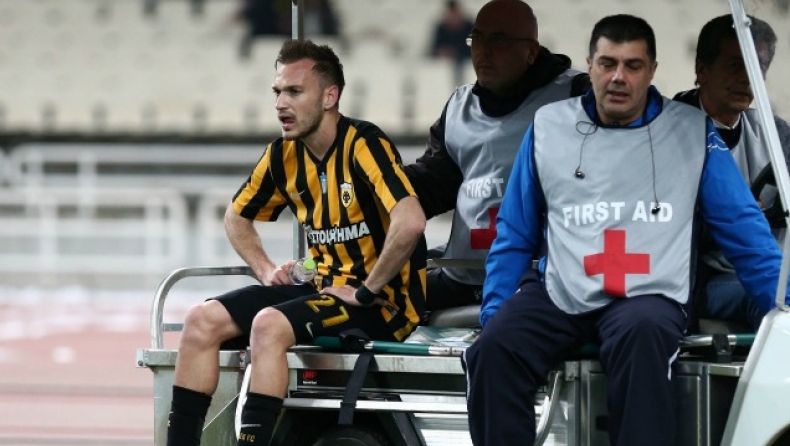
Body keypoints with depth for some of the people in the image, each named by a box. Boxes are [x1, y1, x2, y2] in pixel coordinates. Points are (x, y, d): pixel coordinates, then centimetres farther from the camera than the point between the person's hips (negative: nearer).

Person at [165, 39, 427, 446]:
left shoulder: (363, 145, -17)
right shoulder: (284, 155, 6)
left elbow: (410, 223, -31)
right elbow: (237, 217, 24)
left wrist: (366, 291, -23)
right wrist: (266, 271, 7)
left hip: (383, 302, -8)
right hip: (324, 288, 8)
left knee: (269, 324, -31)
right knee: (202, 321, -7)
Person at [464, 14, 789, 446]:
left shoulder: (691, 131, 6)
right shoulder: (549, 127, 10)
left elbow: (742, 227, 9)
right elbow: (515, 235, 16)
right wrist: (493, 313, 7)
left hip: (649, 295, -2)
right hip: (561, 294, 2)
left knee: (641, 334, -37)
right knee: (495, 346, -26)